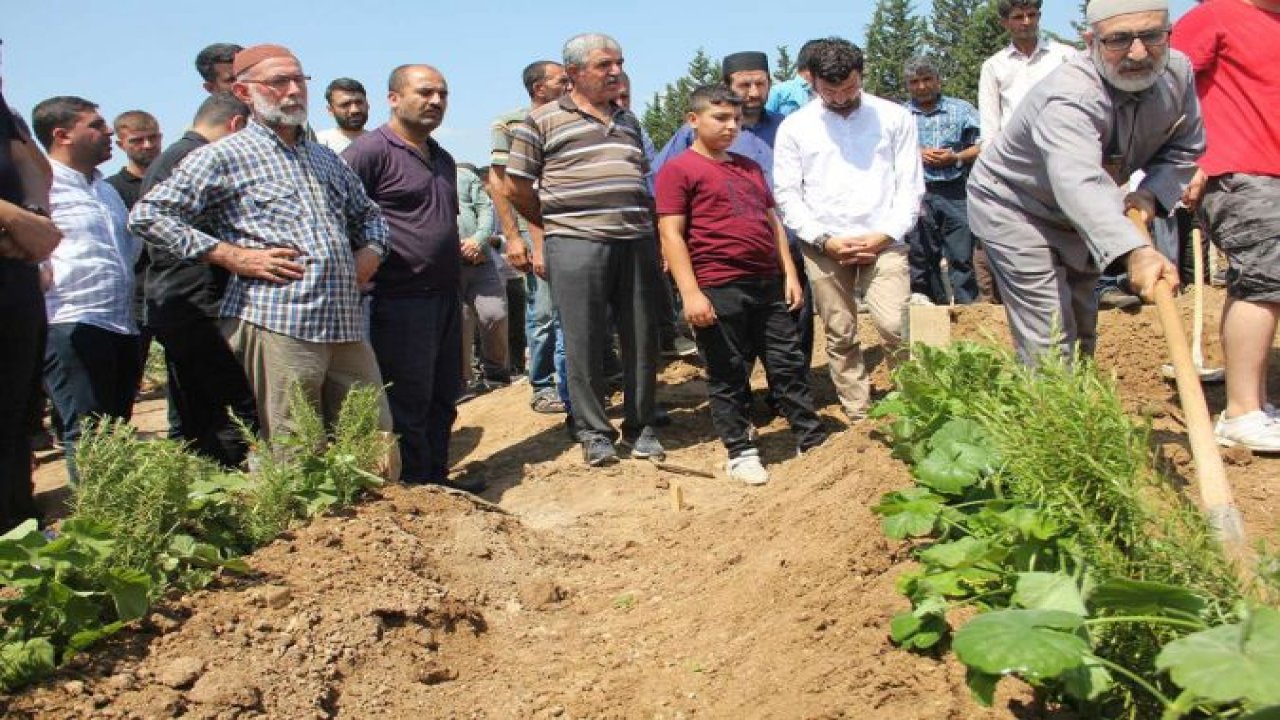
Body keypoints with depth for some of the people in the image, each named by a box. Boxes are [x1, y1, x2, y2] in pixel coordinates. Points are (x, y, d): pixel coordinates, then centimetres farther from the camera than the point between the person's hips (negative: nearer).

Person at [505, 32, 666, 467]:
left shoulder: (628, 121, 19)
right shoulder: (543, 121, 2)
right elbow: (517, 187, 3)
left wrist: (648, 226, 16)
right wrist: (557, 224, 9)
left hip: (637, 243, 5)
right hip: (577, 246, -5)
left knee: (642, 339, 6)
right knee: (584, 342, -1)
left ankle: (640, 426, 19)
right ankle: (593, 432, 11)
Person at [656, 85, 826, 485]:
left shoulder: (750, 168, 19)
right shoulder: (679, 170, -3)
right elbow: (671, 235, -10)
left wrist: (789, 274, 13)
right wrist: (690, 292, -17)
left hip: (768, 284, 7)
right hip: (718, 289, -6)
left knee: (789, 363, 11)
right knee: (728, 376, 4)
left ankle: (812, 440, 21)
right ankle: (741, 453, 15)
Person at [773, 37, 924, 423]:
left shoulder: (895, 117, 3)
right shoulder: (794, 127, 4)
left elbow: (910, 185, 2)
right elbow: (787, 195, 2)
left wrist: (883, 235, -10)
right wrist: (825, 240, -9)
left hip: (882, 240, -1)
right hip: (823, 246, 1)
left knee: (896, 326, -15)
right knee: (840, 336, 6)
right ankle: (859, 416, 17)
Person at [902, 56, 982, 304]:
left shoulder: (961, 109, 8)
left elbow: (982, 146, 2)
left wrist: (956, 158, -11)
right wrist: (917, 154, -9)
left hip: (956, 193, -1)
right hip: (917, 193, 1)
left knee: (961, 256, -1)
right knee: (922, 256, 7)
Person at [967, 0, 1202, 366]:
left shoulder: (1177, 72, -13)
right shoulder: (1069, 97, -38)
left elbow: (1185, 148, 2)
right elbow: (1078, 185, -54)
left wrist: (1151, 193, -19)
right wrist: (1135, 252, -68)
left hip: (1079, 214, 8)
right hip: (1014, 208, -8)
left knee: (1083, 332, 19)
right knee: (1050, 343, -16)